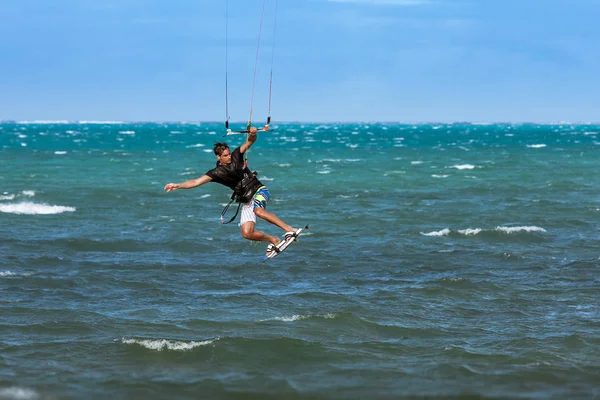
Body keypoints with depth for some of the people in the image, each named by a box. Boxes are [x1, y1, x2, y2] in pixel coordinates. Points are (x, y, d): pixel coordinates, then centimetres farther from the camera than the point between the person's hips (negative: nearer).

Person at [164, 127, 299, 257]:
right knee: (246, 234, -9)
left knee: (258, 211, -36)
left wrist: (252, 134, -30)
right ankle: (274, 240, 13)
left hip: (259, 190, -3)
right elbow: (195, 182, -9)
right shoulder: (217, 173, -4)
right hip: (247, 201, 3)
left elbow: (249, 142, -6)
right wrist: (177, 186, -20)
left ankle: (290, 229, -35)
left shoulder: (236, 156, -3)